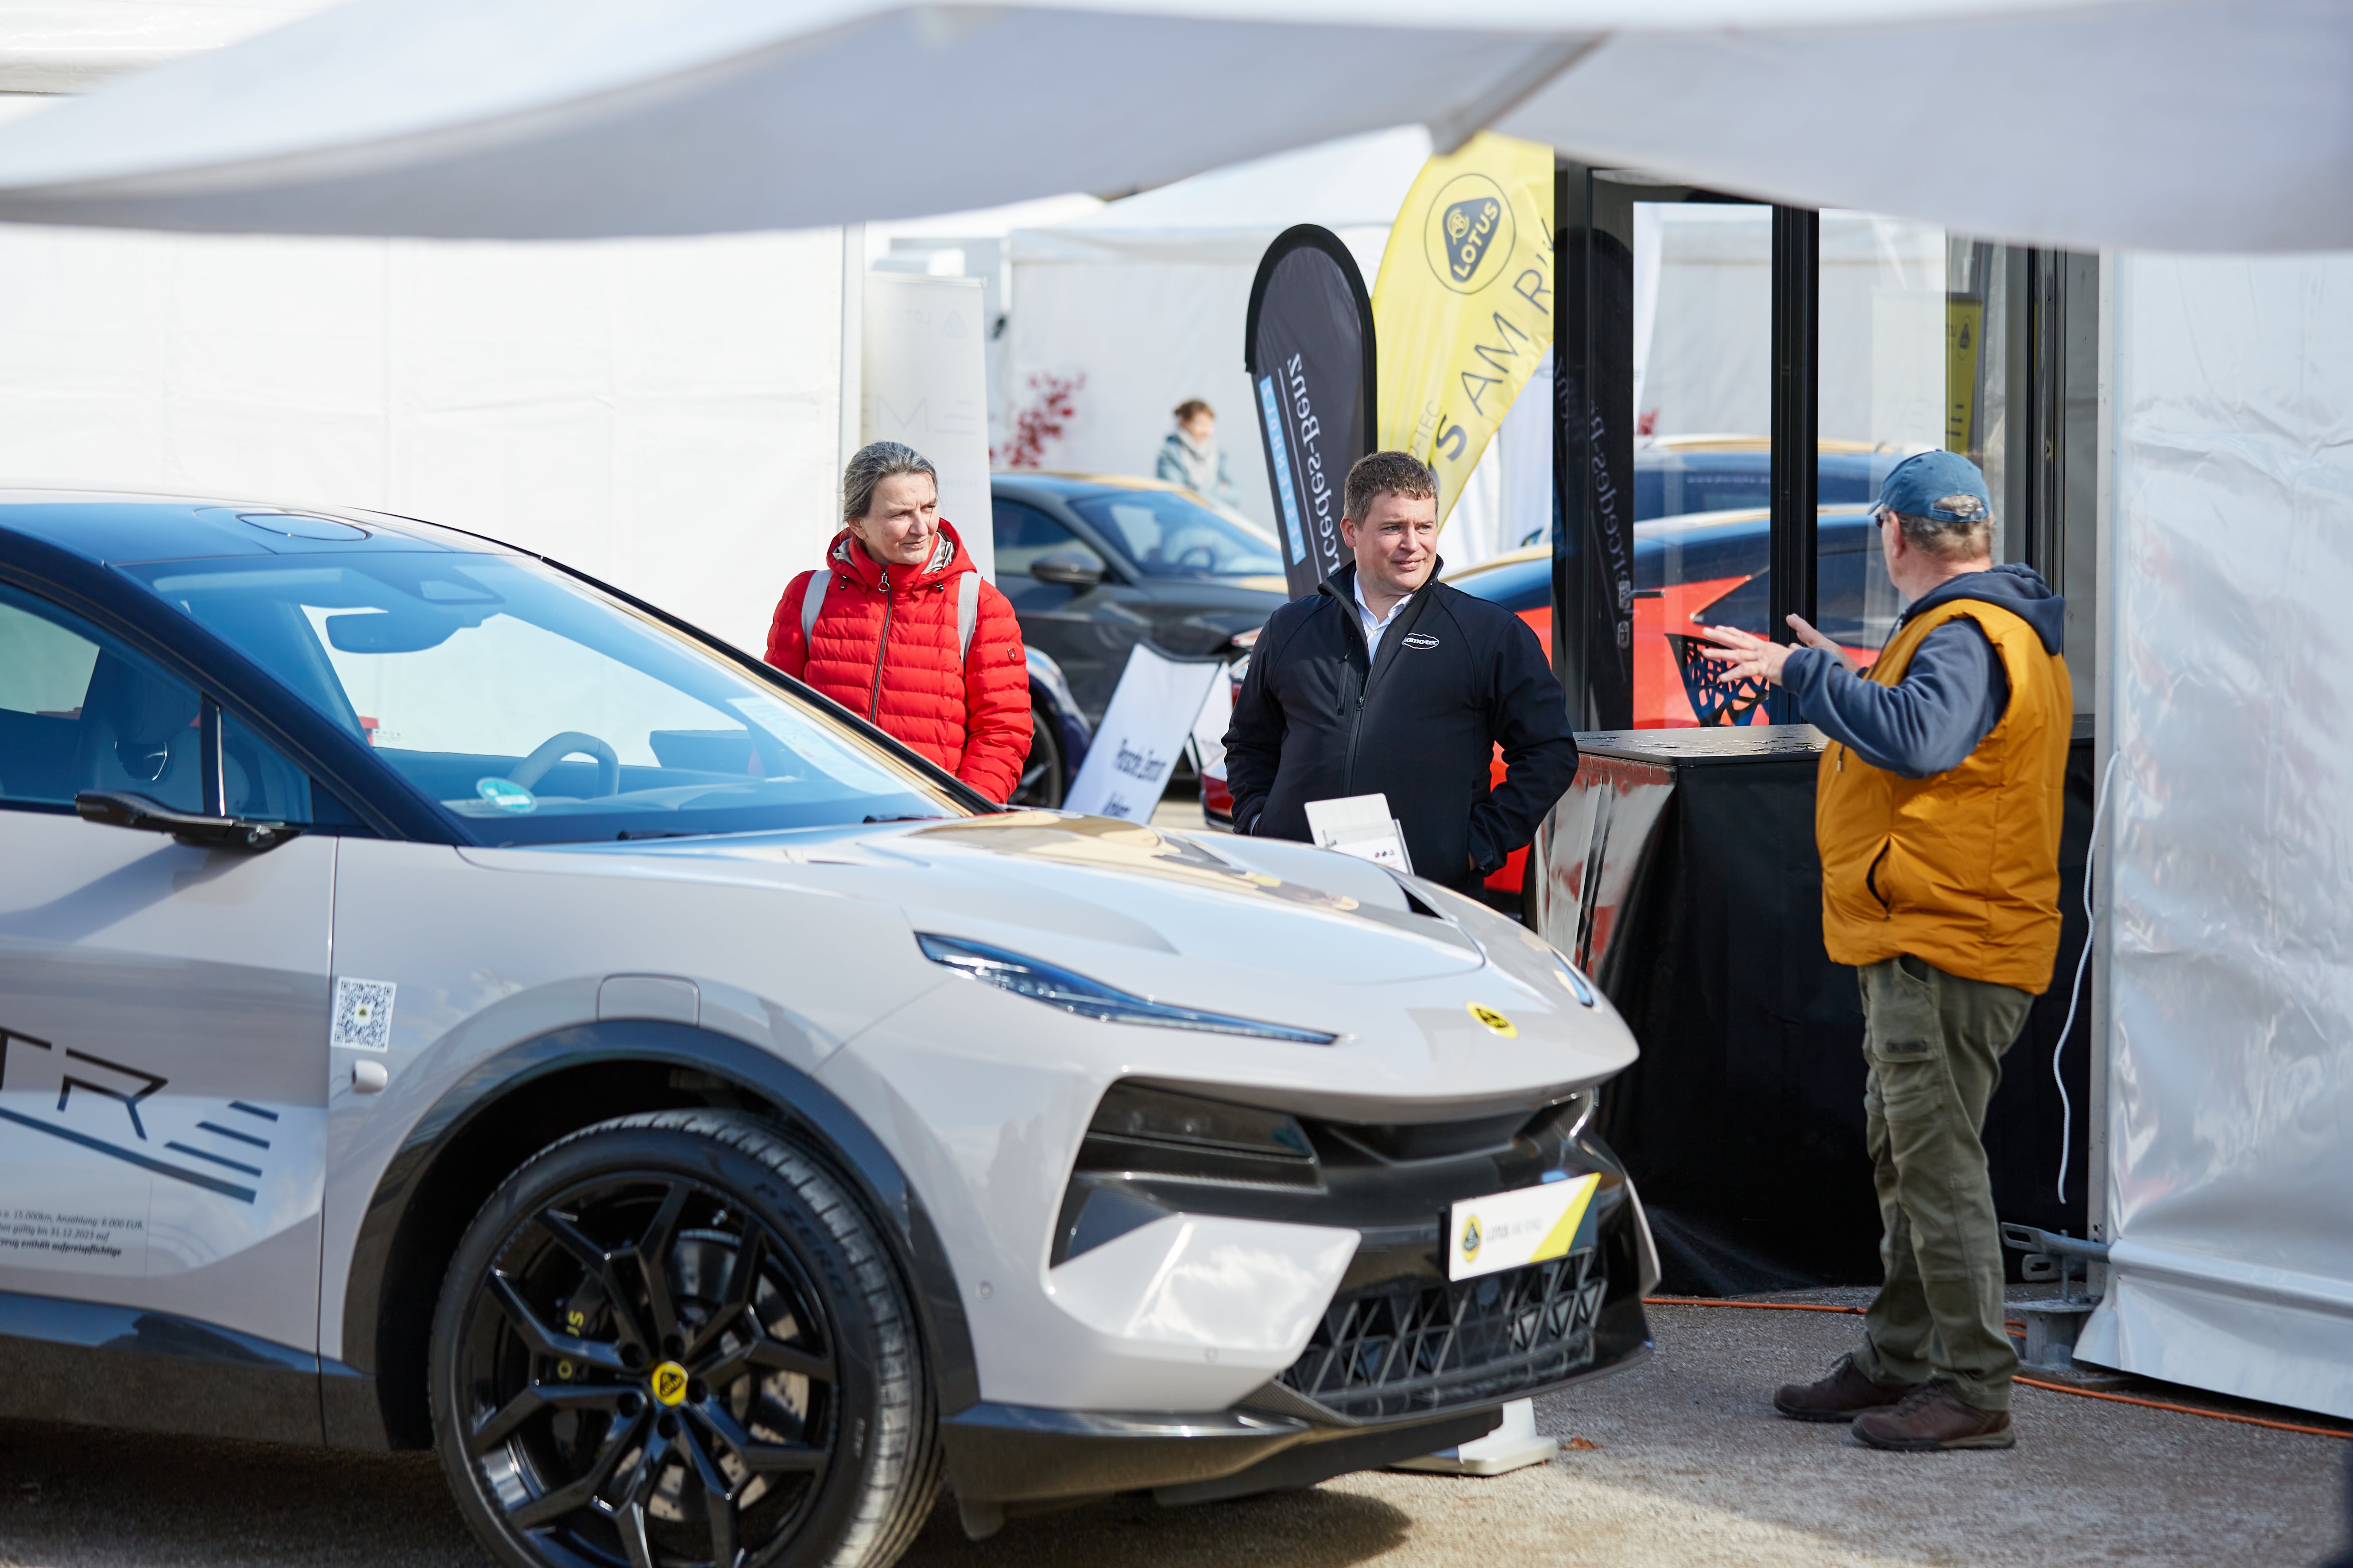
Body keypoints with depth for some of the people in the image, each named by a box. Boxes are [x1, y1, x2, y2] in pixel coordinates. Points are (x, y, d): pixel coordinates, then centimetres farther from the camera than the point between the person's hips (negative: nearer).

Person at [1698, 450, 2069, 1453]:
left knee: (1937, 1161, -10)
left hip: (1944, 950, -11)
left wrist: (1806, 673, -28)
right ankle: (1898, 1362, 26)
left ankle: (1973, 1390, -9)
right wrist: (1850, 683, 29)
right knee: (1903, 1156, 17)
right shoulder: (1989, 628, 18)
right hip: (1920, 944, 11)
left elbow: (1918, 738, -35)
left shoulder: (1964, 638, -17)